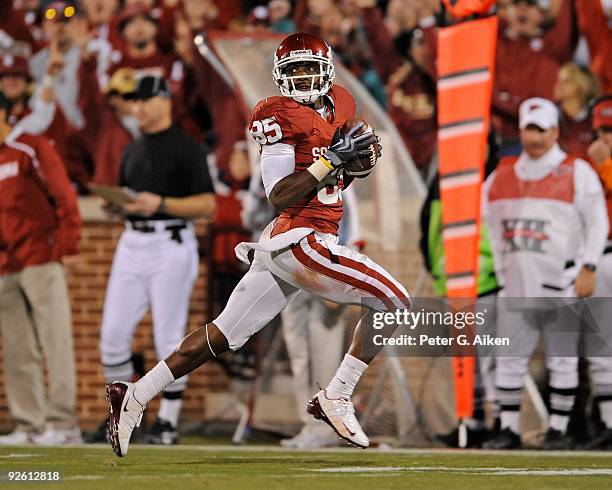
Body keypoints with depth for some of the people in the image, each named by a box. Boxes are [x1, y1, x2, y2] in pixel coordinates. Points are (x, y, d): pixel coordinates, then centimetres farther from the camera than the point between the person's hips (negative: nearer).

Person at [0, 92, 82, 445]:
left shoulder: (32, 149, -3)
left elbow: (64, 197, -7)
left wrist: (68, 246, -13)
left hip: (42, 259, -7)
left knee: (55, 340, -8)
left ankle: (63, 422, -10)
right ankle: (29, 425, 9)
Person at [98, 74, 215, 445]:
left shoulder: (186, 148, -4)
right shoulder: (133, 151, 18)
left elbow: (207, 205, -11)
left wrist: (160, 204, -21)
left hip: (171, 245, -7)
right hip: (132, 244, 7)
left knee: (169, 337, -5)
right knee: (113, 333, 2)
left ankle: (168, 421, 2)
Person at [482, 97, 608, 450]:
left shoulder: (577, 172, 0)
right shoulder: (503, 175, 12)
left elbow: (597, 223, -2)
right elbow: (490, 223, 21)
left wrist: (588, 268, -10)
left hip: (561, 282, -4)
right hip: (517, 284, 4)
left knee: (563, 359, 0)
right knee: (510, 358, 2)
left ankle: (558, 430, 5)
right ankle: (509, 430, 8)